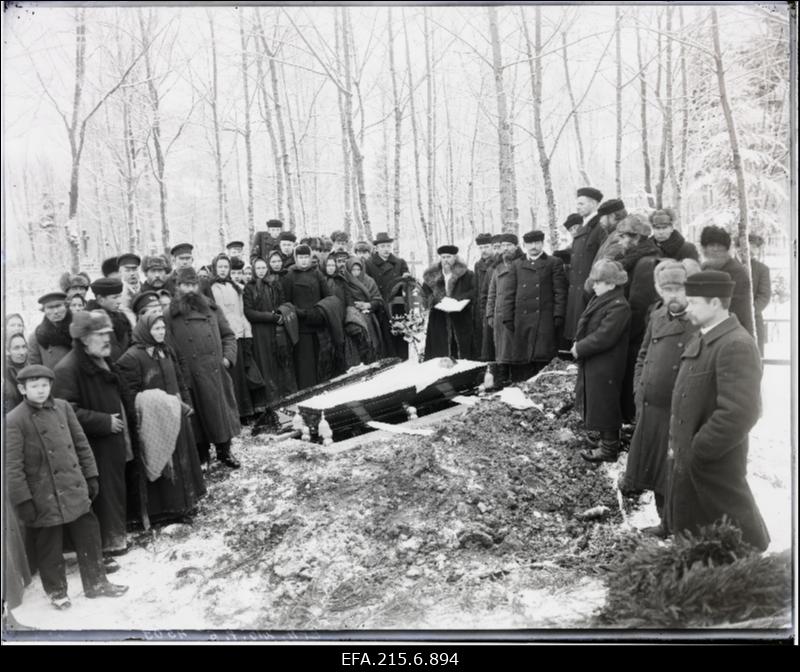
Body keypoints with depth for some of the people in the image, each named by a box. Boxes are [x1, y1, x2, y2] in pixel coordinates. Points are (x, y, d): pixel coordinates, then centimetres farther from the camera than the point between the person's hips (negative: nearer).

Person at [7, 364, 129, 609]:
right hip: (45, 499, -4)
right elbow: (13, 467, -12)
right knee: (50, 547, 8)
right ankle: (57, 592, 28)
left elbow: (81, 444, 10)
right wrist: (23, 501, -13)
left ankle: (96, 584, 27)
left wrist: (91, 476, 9)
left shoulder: (62, 408, 3)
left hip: (76, 491, 5)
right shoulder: (14, 421, -11)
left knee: (88, 536, 12)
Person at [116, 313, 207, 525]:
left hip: (176, 415, 8)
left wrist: (186, 403, 11)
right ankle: (164, 509, 11)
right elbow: (132, 393, -15)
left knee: (182, 457, 14)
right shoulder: (132, 357, -14)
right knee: (163, 462, -1)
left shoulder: (166, 351, 10)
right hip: (155, 419, -8)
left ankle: (184, 502, 29)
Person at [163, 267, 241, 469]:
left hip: (217, 373, 3)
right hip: (191, 378, -3)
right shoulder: (170, 316, -2)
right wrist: (179, 376, -12)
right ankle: (202, 456, 24)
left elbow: (228, 335, 14)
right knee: (198, 416, 7)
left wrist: (228, 356, -1)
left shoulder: (211, 308, 9)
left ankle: (224, 451, 26)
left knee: (222, 411, 10)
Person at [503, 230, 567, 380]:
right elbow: (509, 294, 13)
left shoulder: (554, 263, 10)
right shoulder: (516, 266, 17)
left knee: (543, 357, -7)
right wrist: (508, 318, 3)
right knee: (521, 362, -1)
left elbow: (560, 292, 3)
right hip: (521, 320, 2)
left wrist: (558, 316, -6)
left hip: (545, 319, -2)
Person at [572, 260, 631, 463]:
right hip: (593, 365, 9)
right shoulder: (600, 300, 9)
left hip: (605, 368, -9)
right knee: (596, 405, 18)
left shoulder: (618, 307, -21)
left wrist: (579, 348, -16)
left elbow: (603, 337, -25)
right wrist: (578, 343, 0)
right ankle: (607, 442, 31)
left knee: (605, 407, 2)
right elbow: (587, 327, 16)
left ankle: (609, 450, 14)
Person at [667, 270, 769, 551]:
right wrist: (677, 441, 12)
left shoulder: (736, 346, -22)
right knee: (682, 519, 21)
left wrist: (698, 452, -21)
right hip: (687, 457, 9)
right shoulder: (701, 337, 8)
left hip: (714, 462, -9)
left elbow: (739, 414, -29)